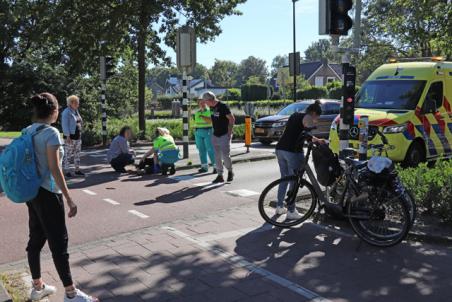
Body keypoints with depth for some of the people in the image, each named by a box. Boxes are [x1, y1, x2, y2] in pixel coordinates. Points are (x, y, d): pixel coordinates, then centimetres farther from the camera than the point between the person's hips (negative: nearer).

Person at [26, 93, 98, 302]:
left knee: (35, 239, 16)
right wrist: (68, 198, -18)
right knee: (58, 242, -1)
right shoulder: (51, 133, -17)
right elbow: (54, 169, -21)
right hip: (47, 194, -8)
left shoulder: (27, 132, 7)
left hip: (32, 192, 8)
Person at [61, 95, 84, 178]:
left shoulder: (76, 111, 14)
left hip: (78, 136, 9)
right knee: (68, 154, -4)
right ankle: (67, 171, 0)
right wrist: (67, 136, -21)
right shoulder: (66, 112, -10)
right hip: (70, 137, -8)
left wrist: (80, 135, 15)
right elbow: (65, 125, -16)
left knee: (77, 154, 12)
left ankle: (77, 170, 19)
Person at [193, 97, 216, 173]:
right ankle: (204, 166, 11)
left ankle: (216, 166, -6)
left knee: (210, 150, -9)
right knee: (201, 150, 5)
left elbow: (210, 121, -17)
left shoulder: (210, 111, -2)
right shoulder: (197, 112, 14)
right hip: (198, 133, 5)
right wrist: (195, 133, 15)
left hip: (208, 132, -5)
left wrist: (202, 116, -25)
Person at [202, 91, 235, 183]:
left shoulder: (223, 106, -13)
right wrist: (204, 118, 15)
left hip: (224, 135, -8)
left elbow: (232, 119, -13)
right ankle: (220, 176, 12)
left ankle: (230, 171, 15)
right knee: (217, 157, 6)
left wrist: (229, 132, -15)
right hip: (215, 136, 8)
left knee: (225, 155, -8)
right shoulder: (212, 108, 11)